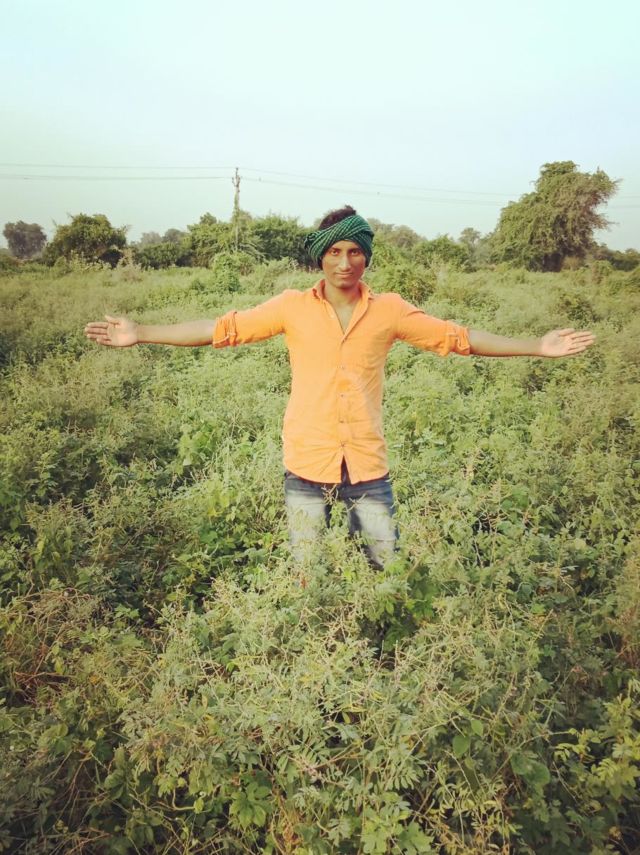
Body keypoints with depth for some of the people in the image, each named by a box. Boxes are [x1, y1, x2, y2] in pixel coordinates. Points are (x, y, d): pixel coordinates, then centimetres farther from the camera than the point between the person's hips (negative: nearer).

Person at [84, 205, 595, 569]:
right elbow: (223, 329, -2)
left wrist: (539, 347, 1)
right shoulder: (293, 308, -2)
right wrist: (141, 334, -6)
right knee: (304, 574, 14)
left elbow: (457, 337, 3)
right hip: (307, 466, 0)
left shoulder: (390, 311, 0)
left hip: (368, 466, 1)